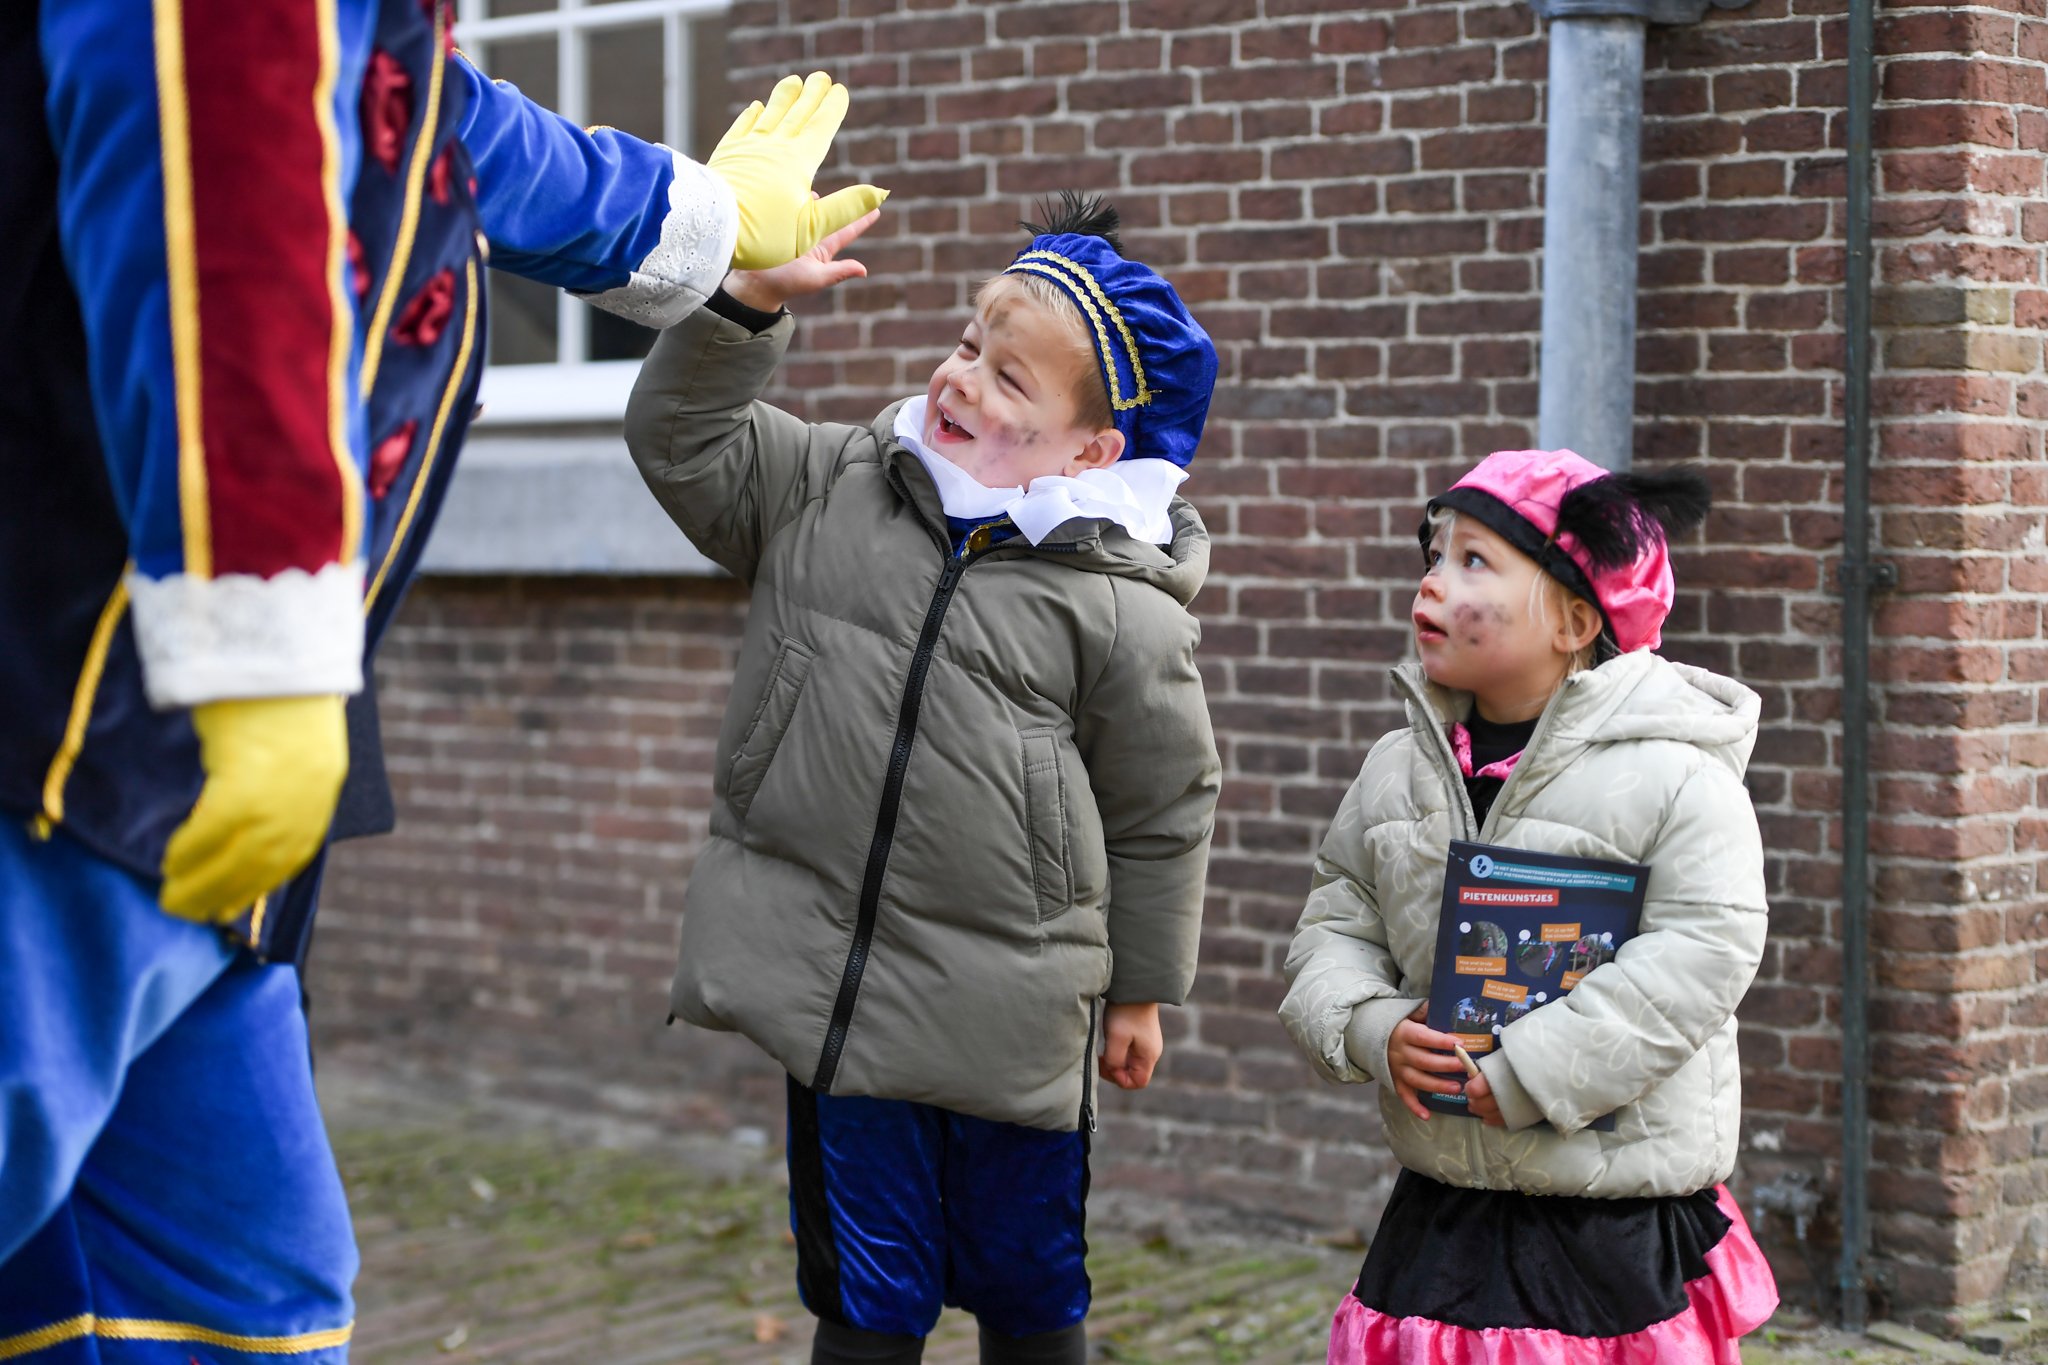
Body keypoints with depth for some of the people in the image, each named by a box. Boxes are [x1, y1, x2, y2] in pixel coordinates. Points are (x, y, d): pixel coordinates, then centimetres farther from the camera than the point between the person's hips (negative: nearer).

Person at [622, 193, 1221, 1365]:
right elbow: (684, 442, 5)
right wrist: (749, 302, -10)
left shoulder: (1125, 609, -9)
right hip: (841, 990, 2)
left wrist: (1141, 991, 5)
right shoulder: (831, 488, 3)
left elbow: (1164, 811, -2)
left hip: (1012, 1021, -2)